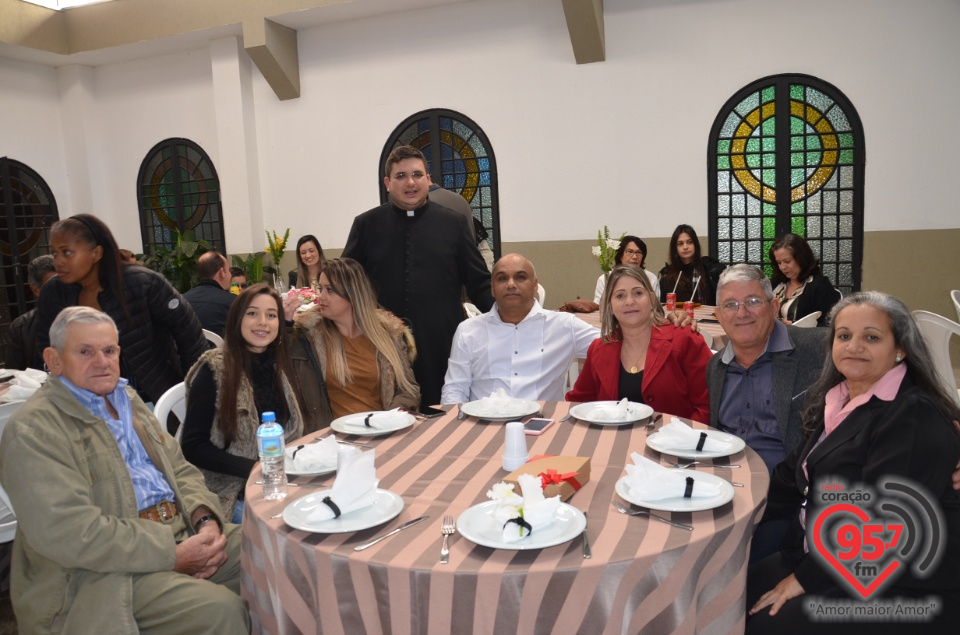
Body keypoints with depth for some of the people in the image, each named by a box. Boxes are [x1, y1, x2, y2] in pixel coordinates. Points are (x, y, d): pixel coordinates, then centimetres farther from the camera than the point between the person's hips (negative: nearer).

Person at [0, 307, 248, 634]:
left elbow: (180, 470, 14)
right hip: (106, 574, -8)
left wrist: (206, 520, -6)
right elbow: (68, 531, -21)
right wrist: (172, 555, -21)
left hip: (181, 532, 8)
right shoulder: (33, 430, -11)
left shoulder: (128, 399, 15)